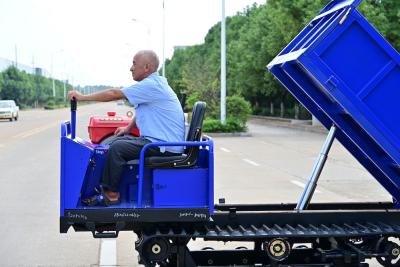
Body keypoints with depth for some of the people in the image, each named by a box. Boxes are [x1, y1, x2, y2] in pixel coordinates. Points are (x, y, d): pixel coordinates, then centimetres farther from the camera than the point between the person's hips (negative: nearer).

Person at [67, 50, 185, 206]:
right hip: (159, 140, 11)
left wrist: (83, 97, -10)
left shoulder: (151, 85, -18)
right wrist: (128, 128, 14)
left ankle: (111, 194, -9)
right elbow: (142, 111, 29)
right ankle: (102, 185, 13)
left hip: (165, 147, -11)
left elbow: (114, 94, -17)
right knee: (117, 140, 13)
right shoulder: (154, 83, 15)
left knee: (117, 148, -19)